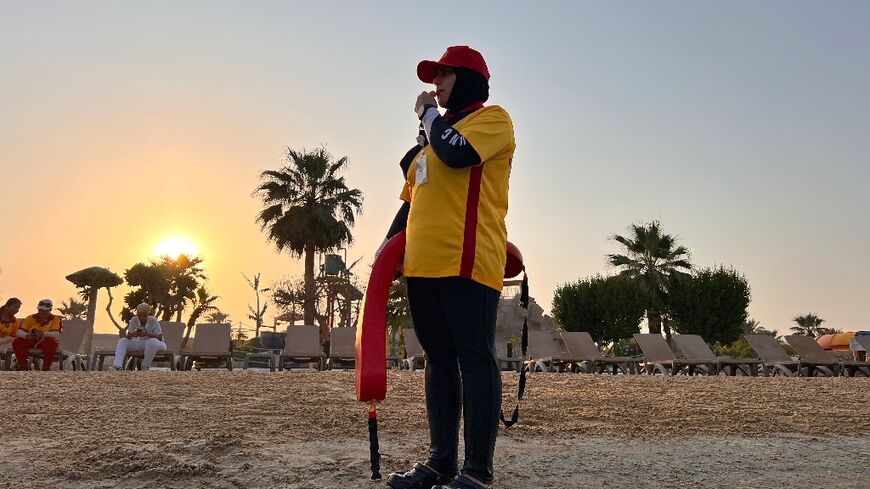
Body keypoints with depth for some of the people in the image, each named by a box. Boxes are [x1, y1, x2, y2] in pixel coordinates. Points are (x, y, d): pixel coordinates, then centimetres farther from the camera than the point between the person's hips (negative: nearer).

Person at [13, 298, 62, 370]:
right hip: (31, 342, 3)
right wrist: (27, 335, -33)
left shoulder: (55, 319, -5)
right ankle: (23, 366, -10)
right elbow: (19, 332, -7)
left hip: (46, 342, -3)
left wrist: (44, 334, -42)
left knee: (51, 342, -37)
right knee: (17, 342, -22)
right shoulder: (31, 318, 2)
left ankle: (46, 368, -24)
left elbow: (57, 334, -22)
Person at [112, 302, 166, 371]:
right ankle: (118, 365, -35)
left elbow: (160, 337, -22)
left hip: (158, 345, -4)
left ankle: (145, 366, -18)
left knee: (151, 342, -39)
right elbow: (128, 337, -9)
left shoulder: (153, 320, -19)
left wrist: (147, 334, -40)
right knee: (122, 341, -15)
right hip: (142, 344, 4)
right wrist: (132, 335, -34)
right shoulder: (134, 320, -10)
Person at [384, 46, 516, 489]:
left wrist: (428, 113, 0)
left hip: (468, 262, -8)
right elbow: (412, 197, 28)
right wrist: (389, 242, 16)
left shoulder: (492, 118, 3)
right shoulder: (436, 132, 27)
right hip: (423, 264, 9)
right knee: (439, 361, 9)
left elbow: (457, 153, -18)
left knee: (474, 359, -8)